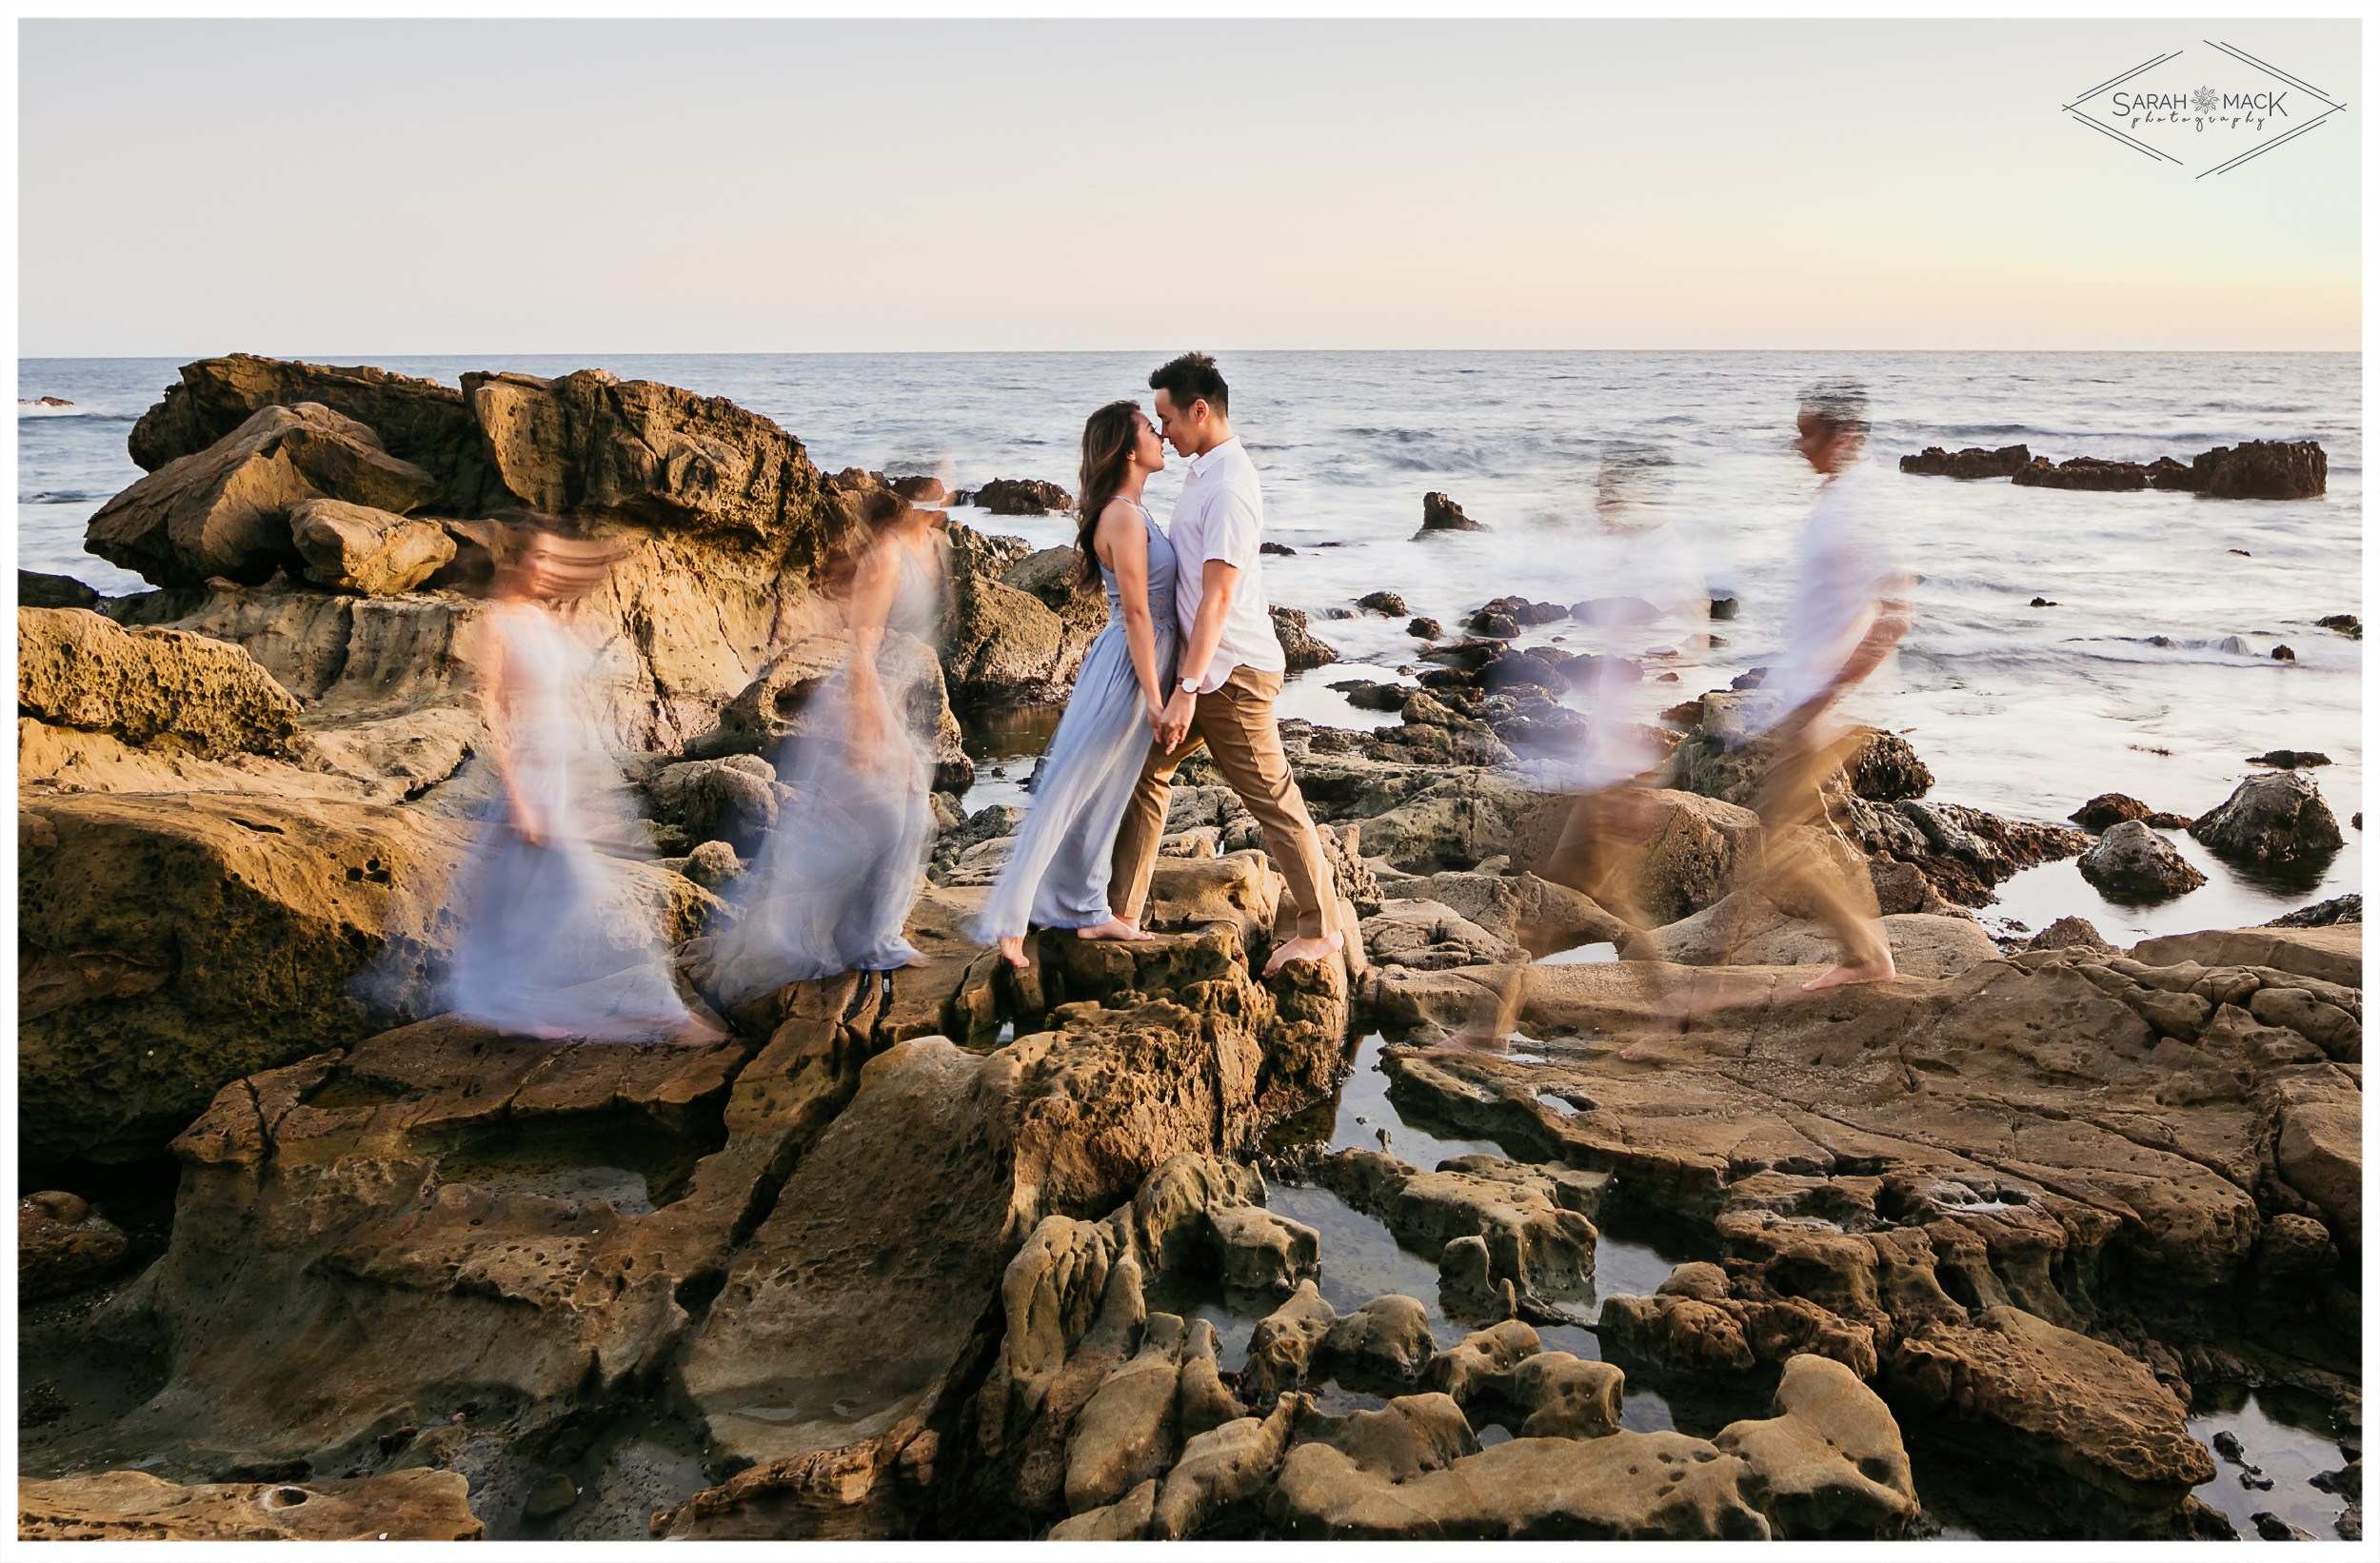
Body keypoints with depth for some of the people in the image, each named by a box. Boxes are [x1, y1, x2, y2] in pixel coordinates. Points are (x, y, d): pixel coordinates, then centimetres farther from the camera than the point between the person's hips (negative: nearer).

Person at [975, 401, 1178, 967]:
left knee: (1105, 795, 16)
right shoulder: (1125, 517, -19)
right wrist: (1154, 699, -19)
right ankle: (1007, 920, -2)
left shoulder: (1132, 511, 11)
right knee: (1067, 792, -6)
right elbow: (1136, 614, -21)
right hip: (1127, 668, -9)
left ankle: (1088, 911, 26)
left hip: (1139, 663, 9)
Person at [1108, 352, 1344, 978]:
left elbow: (1218, 596, -25)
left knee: (1272, 799, -1)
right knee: (1146, 772, 12)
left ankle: (1321, 929, 11)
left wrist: (1186, 690, -28)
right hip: (1199, 666, 10)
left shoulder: (1228, 485, -20)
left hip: (1233, 672, -10)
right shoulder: (1202, 471, 12)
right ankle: (1122, 915, 19)